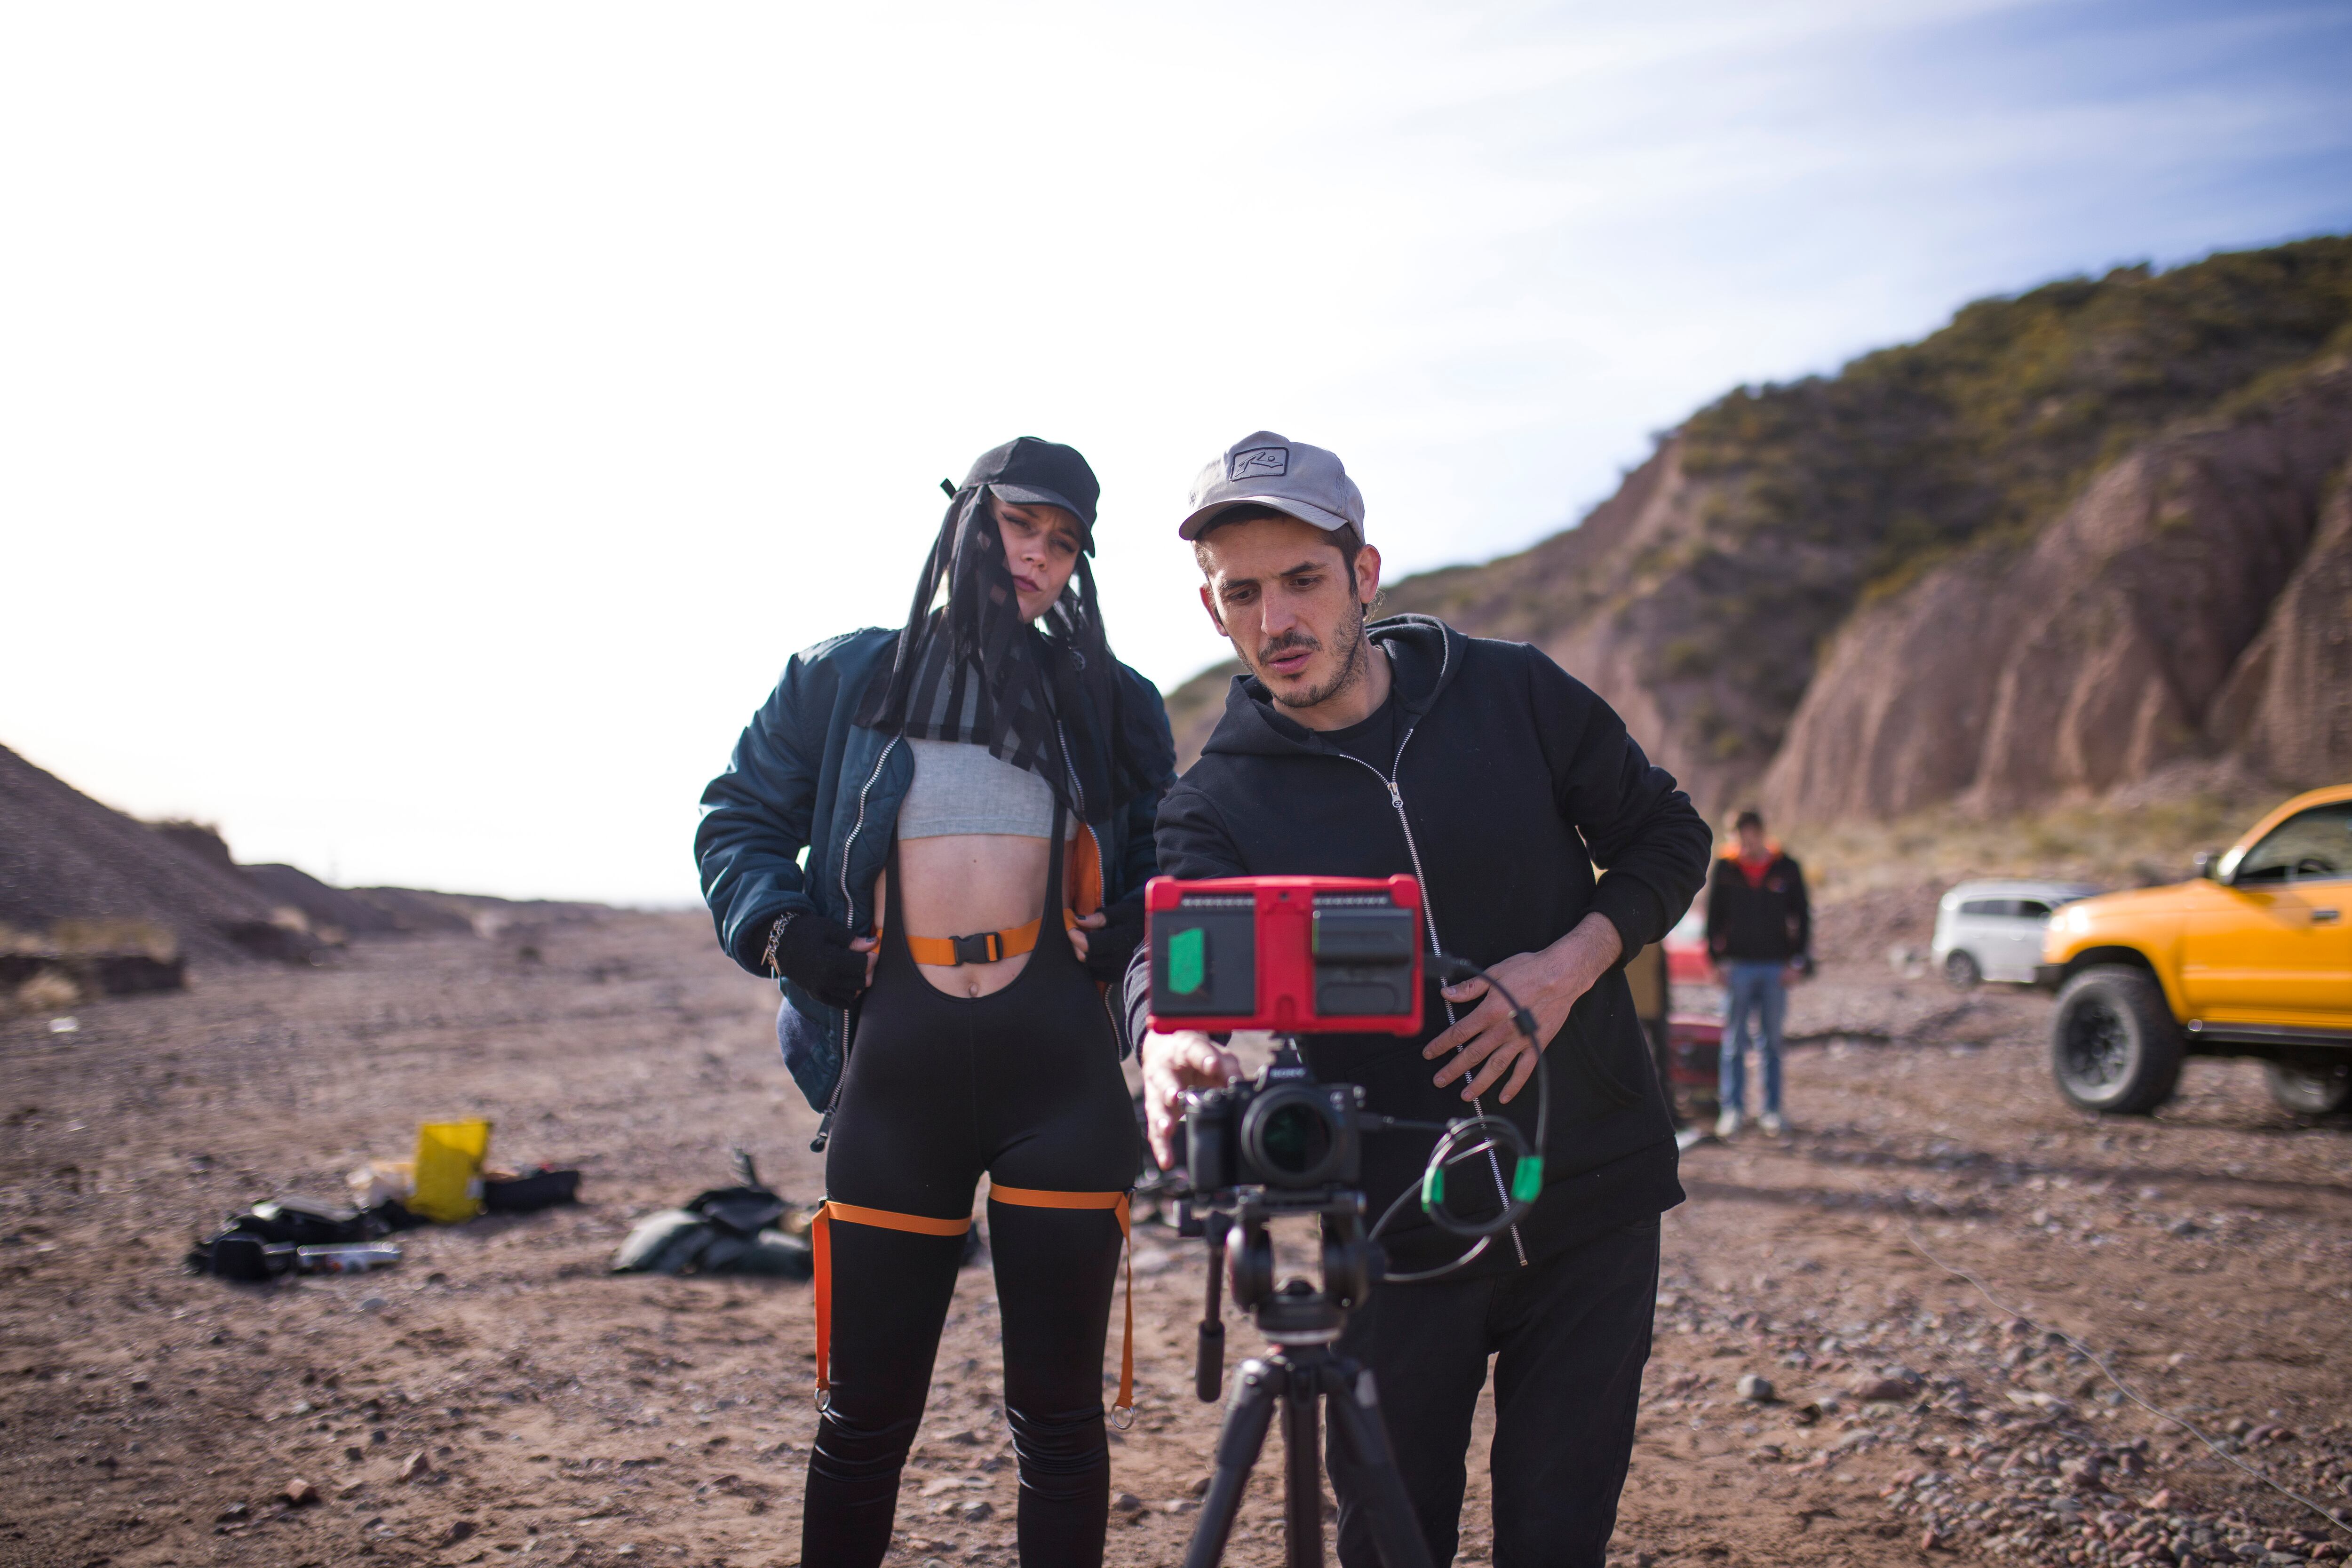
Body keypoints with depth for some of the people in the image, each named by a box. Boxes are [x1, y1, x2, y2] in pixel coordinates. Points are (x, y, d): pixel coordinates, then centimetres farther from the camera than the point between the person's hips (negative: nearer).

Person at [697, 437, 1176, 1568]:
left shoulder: (1114, 703, 13)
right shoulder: (845, 679, 10)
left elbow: (1166, 868, 18)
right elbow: (738, 822, 14)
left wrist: (1130, 932, -3)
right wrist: (781, 927, -4)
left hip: (1061, 1063, 1)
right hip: (895, 1062, 0)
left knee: (1058, 1409, 6)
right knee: (865, 1412, 6)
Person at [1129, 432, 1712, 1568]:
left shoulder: (1514, 694, -1)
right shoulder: (1216, 802, -4)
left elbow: (1668, 838, 6)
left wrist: (1569, 966, -12)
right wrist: (1172, 1037, -47)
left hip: (1590, 1204, 1)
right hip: (1394, 1231, 0)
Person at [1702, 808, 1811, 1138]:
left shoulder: (1787, 869, 1)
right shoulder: (1724, 870, 1)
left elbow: (1802, 918, 7)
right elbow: (1714, 918, 6)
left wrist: (1798, 962, 0)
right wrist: (1717, 959, -1)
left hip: (1776, 967, 0)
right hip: (1738, 966, 0)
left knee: (1771, 1043, 7)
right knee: (1734, 1043, 2)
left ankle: (1772, 1110, 13)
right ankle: (1732, 1109, 7)